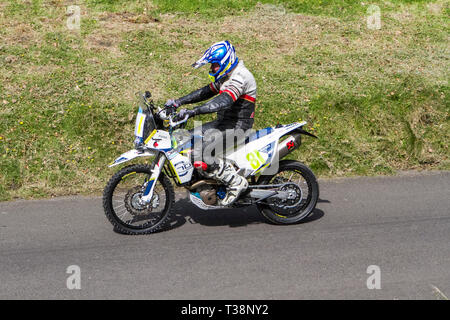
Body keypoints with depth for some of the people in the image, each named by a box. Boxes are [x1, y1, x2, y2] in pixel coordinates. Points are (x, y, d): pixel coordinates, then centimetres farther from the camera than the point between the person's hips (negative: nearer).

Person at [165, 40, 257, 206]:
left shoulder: (239, 77, -20)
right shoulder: (226, 77, 14)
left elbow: (223, 102, -35)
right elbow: (206, 92, 20)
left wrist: (192, 111, -43)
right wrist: (178, 102, 10)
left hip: (236, 126, -11)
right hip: (224, 122, 11)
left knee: (200, 153, -25)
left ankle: (236, 182, -17)